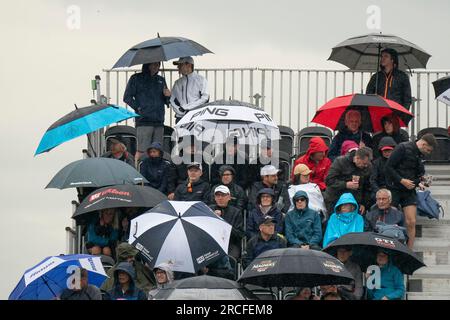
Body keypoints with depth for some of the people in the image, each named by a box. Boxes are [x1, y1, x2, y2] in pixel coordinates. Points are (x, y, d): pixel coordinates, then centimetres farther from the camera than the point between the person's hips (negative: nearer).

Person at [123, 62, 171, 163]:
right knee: (142, 151, -12)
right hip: (144, 121, -5)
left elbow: (166, 101, 24)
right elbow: (127, 98, 2)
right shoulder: (136, 79, 5)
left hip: (159, 121, 5)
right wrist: (138, 108, -8)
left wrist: (167, 96, 2)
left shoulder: (161, 80, 20)